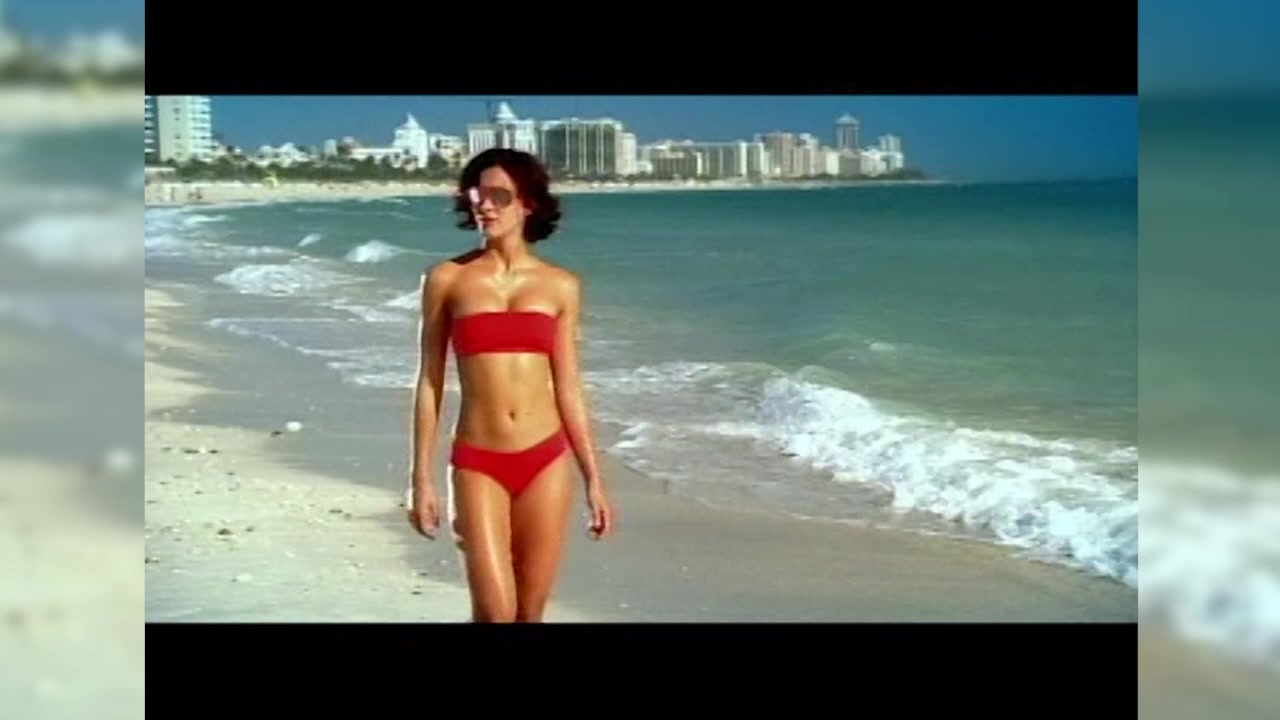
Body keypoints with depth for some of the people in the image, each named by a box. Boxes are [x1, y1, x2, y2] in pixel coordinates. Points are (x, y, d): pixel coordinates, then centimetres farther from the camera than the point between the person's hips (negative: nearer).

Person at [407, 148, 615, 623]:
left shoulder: (560, 286, 5)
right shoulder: (447, 279, 1)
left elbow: (567, 387, 8)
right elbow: (429, 382, 3)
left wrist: (594, 479, 6)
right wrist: (422, 478, 0)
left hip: (546, 461, 2)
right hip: (478, 464, -2)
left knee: (530, 612, 7)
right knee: (494, 611, -10)